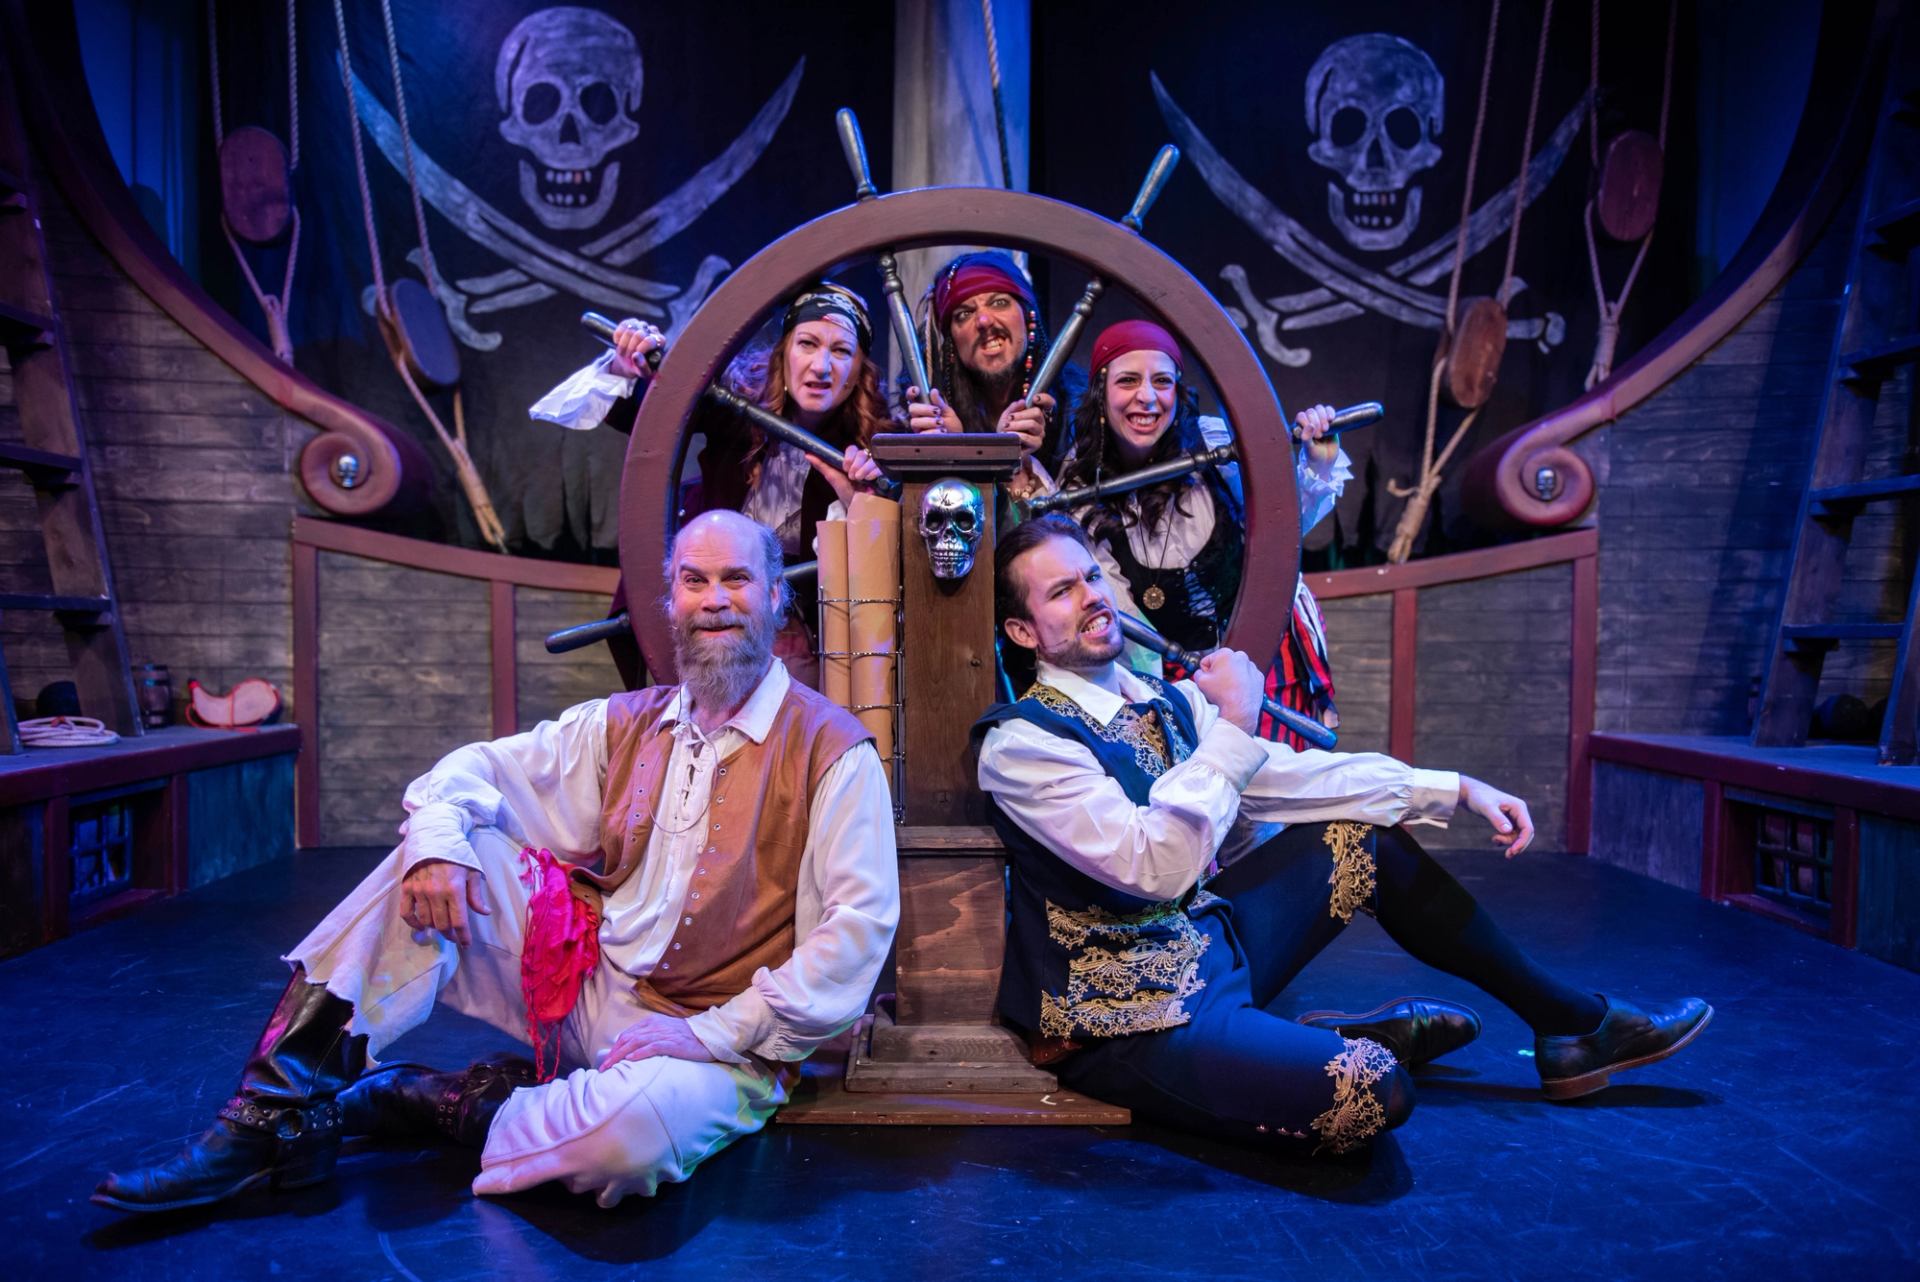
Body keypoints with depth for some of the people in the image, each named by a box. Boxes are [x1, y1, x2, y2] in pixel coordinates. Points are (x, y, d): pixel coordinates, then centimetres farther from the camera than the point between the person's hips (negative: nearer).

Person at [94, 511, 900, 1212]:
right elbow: (473, 769, 9)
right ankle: (277, 1111, -8)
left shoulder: (832, 750, -11)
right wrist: (437, 837, -15)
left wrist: (716, 1033, -20)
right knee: (444, 855, -9)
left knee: (636, 1126, -38)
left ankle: (418, 1105, -11)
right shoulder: (626, 724, 7)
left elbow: (861, 922, -17)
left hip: (718, 1040, -5)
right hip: (587, 986, 5)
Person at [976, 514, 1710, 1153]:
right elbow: (1158, 868, -30)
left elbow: (1287, 774, 6)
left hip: (1206, 943, 8)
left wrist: (1456, 789, 4)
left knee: (1365, 834, 9)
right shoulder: (1021, 744, -20)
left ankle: (1573, 1023, 19)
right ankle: (1357, 1041, 9)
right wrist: (1233, 724, -27)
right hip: (1131, 1019, -8)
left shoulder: (1158, 701, 3)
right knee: (1371, 1093, -28)